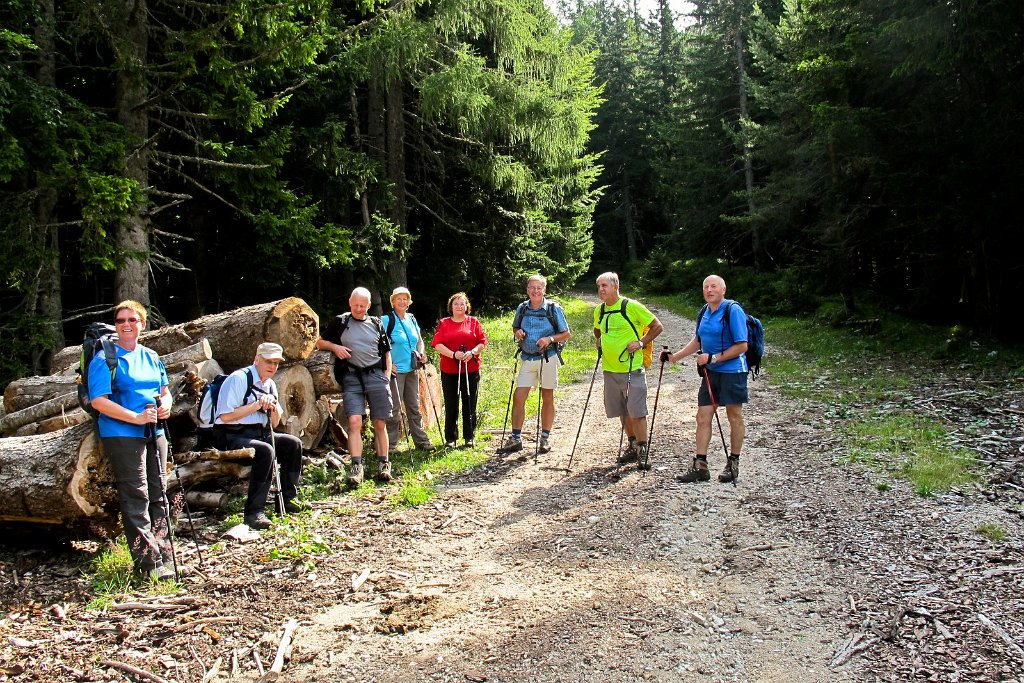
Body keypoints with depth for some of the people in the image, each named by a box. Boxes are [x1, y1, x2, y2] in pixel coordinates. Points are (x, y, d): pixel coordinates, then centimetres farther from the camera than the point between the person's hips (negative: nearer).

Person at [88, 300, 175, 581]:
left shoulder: (152, 357, 15)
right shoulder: (104, 358, -4)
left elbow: (165, 391, 23)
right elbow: (98, 400, -12)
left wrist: (165, 405, -1)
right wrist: (136, 417, -21)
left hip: (154, 433, 6)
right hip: (122, 435, -6)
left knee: (157, 494, 10)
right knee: (136, 497, -7)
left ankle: (162, 554, 19)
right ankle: (149, 562, -5)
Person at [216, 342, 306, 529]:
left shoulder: (270, 385, 15)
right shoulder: (238, 379, -10)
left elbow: (275, 423, 16)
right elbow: (225, 416, -19)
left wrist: (274, 407, -5)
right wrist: (256, 405, -17)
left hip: (260, 434, 9)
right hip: (233, 437, -8)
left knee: (293, 443, -6)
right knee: (266, 451, -32)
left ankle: (288, 499, 4)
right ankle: (254, 511, -27)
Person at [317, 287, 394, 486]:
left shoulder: (376, 324, 12)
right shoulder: (340, 322, 8)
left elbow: (386, 352, 18)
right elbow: (320, 342, 16)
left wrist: (386, 378, 7)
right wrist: (334, 346, -5)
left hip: (376, 375, 2)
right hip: (351, 378, -1)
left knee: (380, 423, 4)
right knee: (354, 421, -15)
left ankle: (383, 464, 12)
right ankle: (356, 467, -14)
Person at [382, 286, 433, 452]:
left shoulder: (412, 319, 12)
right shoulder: (386, 320, -8)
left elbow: (419, 341, 24)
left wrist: (422, 354, 6)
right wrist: (387, 364, -18)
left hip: (411, 370, 6)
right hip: (395, 370, -6)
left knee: (414, 406, 13)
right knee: (394, 408, -3)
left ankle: (421, 440, 19)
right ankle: (390, 444, 5)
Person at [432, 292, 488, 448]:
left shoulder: (474, 322, 9)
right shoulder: (443, 323, 7)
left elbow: (482, 342, 3)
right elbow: (438, 345, -3)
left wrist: (472, 352, -16)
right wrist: (453, 354, -18)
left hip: (471, 369, 1)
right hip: (449, 370, 0)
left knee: (470, 404, 6)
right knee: (450, 406, 4)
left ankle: (469, 437, 16)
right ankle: (450, 438, 12)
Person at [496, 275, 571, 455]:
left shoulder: (554, 308, -6)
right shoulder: (521, 308, 4)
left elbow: (567, 334, -2)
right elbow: (515, 328, 20)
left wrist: (550, 339, -19)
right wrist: (517, 332, -3)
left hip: (548, 358, -3)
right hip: (527, 359, 3)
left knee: (547, 398, 7)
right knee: (518, 397, -2)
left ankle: (545, 438, 18)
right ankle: (515, 439, 6)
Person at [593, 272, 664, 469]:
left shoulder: (632, 307, -9)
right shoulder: (599, 311, 9)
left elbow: (657, 326, -4)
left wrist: (641, 343, -11)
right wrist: (600, 342, 13)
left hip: (632, 368, -6)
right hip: (610, 369, 6)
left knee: (636, 411, -5)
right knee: (622, 411, 13)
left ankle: (642, 449, 5)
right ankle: (633, 446, 26)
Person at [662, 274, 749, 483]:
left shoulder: (733, 310, -13)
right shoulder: (705, 312, 10)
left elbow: (742, 346, -16)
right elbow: (697, 341, 21)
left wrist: (714, 358, -19)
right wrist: (674, 357, 14)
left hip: (732, 372, -7)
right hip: (709, 372, 7)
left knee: (735, 417, 7)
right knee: (703, 417, 4)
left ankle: (733, 464, 19)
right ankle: (700, 466, 9)